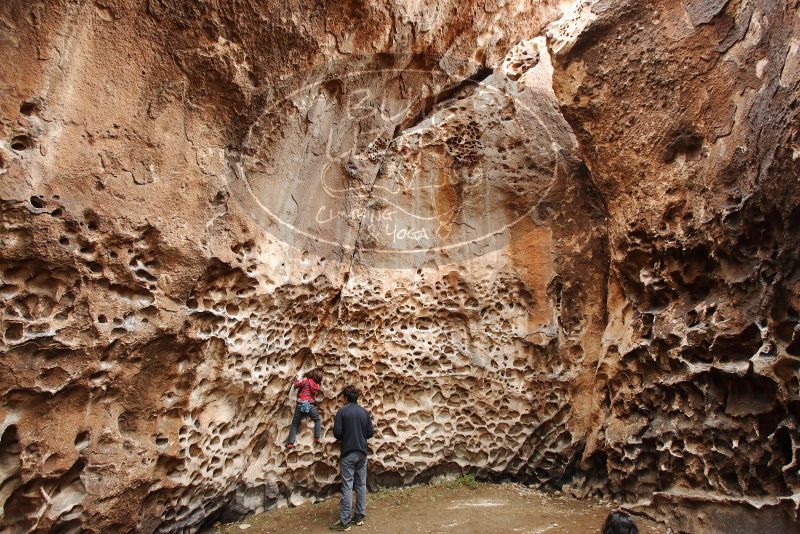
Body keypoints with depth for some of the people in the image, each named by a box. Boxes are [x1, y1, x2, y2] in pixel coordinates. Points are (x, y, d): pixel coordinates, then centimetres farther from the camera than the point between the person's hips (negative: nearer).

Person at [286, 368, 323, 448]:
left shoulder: (306, 381, -6)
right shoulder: (317, 385, 4)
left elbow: (295, 385, 2)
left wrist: (298, 381, 23)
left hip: (301, 404, -1)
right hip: (311, 406, 1)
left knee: (295, 424, 9)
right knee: (317, 420, 25)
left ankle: (290, 443, 6)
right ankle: (317, 437, 13)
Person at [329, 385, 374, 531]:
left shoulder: (342, 411, -8)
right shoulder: (364, 412, 4)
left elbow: (337, 432, -12)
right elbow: (370, 432, 4)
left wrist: (342, 438, 10)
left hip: (348, 454, -4)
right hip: (362, 453, 4)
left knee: (347, 487, -3)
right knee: (361, 485, 11)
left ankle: (345, 522, 0)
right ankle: (360, 516, 18)